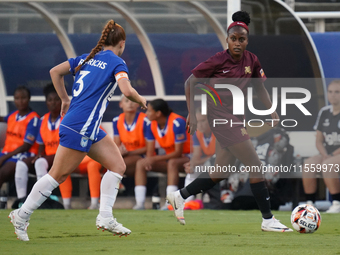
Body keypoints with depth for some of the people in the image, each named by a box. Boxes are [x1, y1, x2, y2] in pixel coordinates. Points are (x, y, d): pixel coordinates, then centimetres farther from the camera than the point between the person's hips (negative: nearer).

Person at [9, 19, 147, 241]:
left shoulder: (87, 58, 15)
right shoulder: (117, 62, -7)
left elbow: (55, 71, 17)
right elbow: (127, 91, -22)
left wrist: (65, 100, 24)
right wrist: (141, 100, -2)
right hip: (80, 128, -9)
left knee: (118, 165, 7)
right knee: (58, 175, -1)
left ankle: (105, 217, 2)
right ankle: (22, 216, 5)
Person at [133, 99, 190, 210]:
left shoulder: (177, 123, -24)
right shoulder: (152, 125, -3)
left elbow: (178, 152, -24)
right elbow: (150, 152, -1)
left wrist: (155, 159, -29)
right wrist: (149, 161, -26)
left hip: (186, 158, -7)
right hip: (169, 158, 7)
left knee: (172, 163, -39)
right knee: (140, 163, -11)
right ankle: (139, 203, -20)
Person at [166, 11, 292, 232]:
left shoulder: (251, 61, 2)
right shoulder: (218, 61, -14)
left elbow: (260, 88, 14)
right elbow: (190, 83, -5)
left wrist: (272, 111, 2)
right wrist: (192, 113, -7)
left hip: (236, 118, 7)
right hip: (221, 116, -7)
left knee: (222, 171, 13)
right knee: (256, 166, -11)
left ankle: (180, 196, 29)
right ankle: (268, 220, -7)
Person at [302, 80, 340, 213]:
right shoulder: (324, 112, 10)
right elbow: (319, 141, 11)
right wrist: (325, 155, -7)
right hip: (328, 154, 6)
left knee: (327, 165, -33)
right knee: (308, 164, -21)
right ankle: (310, 203, -17)